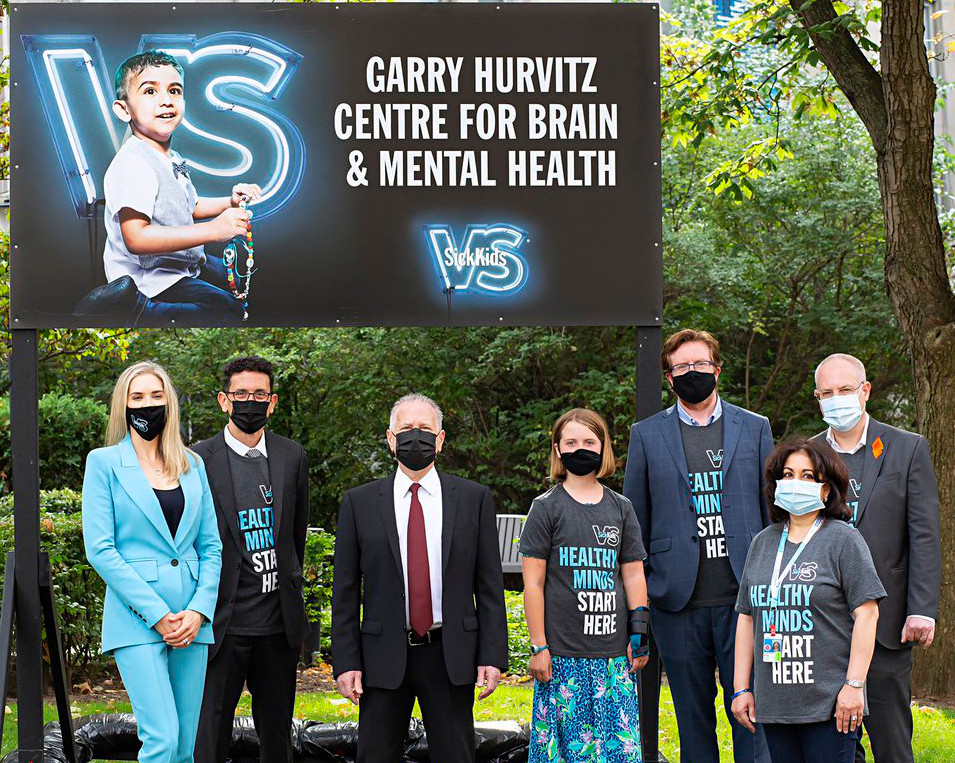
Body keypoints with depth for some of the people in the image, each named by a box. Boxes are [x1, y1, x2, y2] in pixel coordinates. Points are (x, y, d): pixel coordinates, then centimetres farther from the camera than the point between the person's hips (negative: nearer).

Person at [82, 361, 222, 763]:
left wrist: (199, 610, -4)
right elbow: (100, 549, -6)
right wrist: (157, 615, -12)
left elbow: (211, 545, 13)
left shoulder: (192, 465, 14)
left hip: (191, 620, 4)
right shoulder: (104, 462, 1)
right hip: (137, 621, -4)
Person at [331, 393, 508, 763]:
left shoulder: (474, 498, 5)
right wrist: (345, 662, -3)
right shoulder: (359, 503, 5)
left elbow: (490, 585, 4)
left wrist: (492, 656, -3)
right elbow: (345, 590, 4)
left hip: (451, 657, 0)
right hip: (383, 658, 0)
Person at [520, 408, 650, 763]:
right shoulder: (547, 508, 1)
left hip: (614, 652, 3)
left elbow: (633, 574, 15)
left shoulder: (620, 508, 13)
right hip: (563, 654, -3)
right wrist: (538, 647, -6)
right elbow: (533, 583, -2)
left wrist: (639, 632, 6)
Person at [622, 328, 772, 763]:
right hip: (679, 604, 0)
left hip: (743, 597, 0)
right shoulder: (647, 435, 9)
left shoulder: (755, 429, 10)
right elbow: (634, 523, 12)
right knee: (693, 717, 6)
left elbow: (774, 511, 12)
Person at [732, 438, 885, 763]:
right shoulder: (762, 543, 14)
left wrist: (854, 685, -13)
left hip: (829, 701, -5)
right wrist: (741, 689, 12)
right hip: (774, 705, 5)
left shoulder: (844, 540, -2)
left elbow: (866, 614, -7)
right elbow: (747, 617, 17)